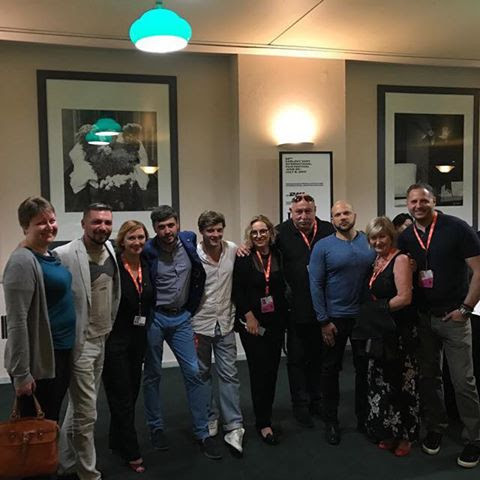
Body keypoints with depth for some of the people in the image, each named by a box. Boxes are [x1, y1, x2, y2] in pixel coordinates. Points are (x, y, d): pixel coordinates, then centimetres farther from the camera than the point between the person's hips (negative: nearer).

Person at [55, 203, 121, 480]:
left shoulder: (110, 250, 5)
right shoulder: (65, 255, -18)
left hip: (102, 340, 8)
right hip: (79, 343, -7)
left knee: (79, 408, 20)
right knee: (86, 413, 1)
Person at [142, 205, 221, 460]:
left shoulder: (189, 241, -3)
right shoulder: (147, 251, -12)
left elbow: (199, 277, 16)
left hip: (182, 317, 3)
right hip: (154, 318, -2)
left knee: (193, 372, 0)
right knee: (153, 374, 9)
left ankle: (202, 433, 9)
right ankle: (156, 428, 25)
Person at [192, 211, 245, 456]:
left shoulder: (233, 250, -4)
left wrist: (236, 315, 7)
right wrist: (188, 328, -6)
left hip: (225, 323, 1)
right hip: (199, 324, -1)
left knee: (229, 374, 0)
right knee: (202, 374, 13)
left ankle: (234, 428, 6)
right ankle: (210, 419, 30)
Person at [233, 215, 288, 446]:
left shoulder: (279, 257, 4)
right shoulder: (243, 258, -4)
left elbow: (284, 287, 7)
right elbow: (237, 290, -6)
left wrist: (284, 317, 2)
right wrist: (249, 316, -10)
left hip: (275, 321, 3)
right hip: (251, 321, -3)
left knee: (272, 369, 9)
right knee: (259, 369, -3)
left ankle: (265, 411, 27)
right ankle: (263, 423, 8)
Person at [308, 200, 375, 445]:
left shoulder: (369, 241, 1)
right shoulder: (322, 246, -7)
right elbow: (316, 285, -8)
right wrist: (324, 321, -11)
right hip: (335, 319, -2)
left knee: (364, 368, 13)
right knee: (331, 369, 8)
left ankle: (364, 418, 30)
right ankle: (331, 421, 23)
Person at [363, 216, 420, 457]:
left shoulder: (400, 259, -11)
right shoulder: (376, 262, 10)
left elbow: (404, 297, -18)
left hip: (401, 331, -7)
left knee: (402, 382, 3)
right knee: (381, 381, 10)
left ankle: (406, 435, 19)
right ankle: (389, 431, 25)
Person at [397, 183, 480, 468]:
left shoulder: (456, 228, -10)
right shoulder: (406, 237, 5)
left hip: (453, 316, -4)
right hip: (423, 317, 4)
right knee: (429, 377, 13)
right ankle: (435, 429, 29)